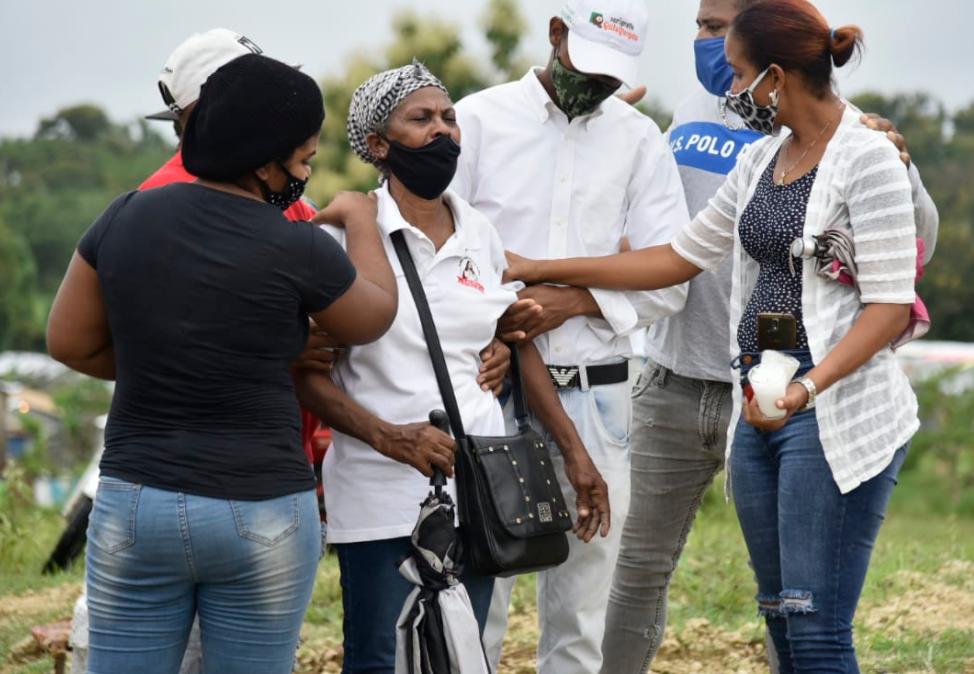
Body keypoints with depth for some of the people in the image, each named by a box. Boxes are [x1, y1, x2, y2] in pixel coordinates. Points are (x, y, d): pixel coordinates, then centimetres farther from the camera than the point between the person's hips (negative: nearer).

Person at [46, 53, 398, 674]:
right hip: (260, 516, -3)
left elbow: (70, 343, 8)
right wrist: (361, 222, 25)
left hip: (134, 504, 3)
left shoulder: (126, 219, -2)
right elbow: (375, 317, 9)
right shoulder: (296, 248, -11)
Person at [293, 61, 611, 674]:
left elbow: (520, 344, 19)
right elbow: (305, 371, -9)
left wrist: (575, 453, 16)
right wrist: (391, 438, -21)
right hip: (384, 493, -5)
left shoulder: (480, 234, 10)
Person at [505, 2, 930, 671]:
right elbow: (682, 256, 21)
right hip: (761, 410, 8)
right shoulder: (763, 159, 15)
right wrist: (540, 270, 20)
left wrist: (809, 386, -28)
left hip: (835, 410, -8)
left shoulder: (867, 157, -9)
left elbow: (890, 305, -14)